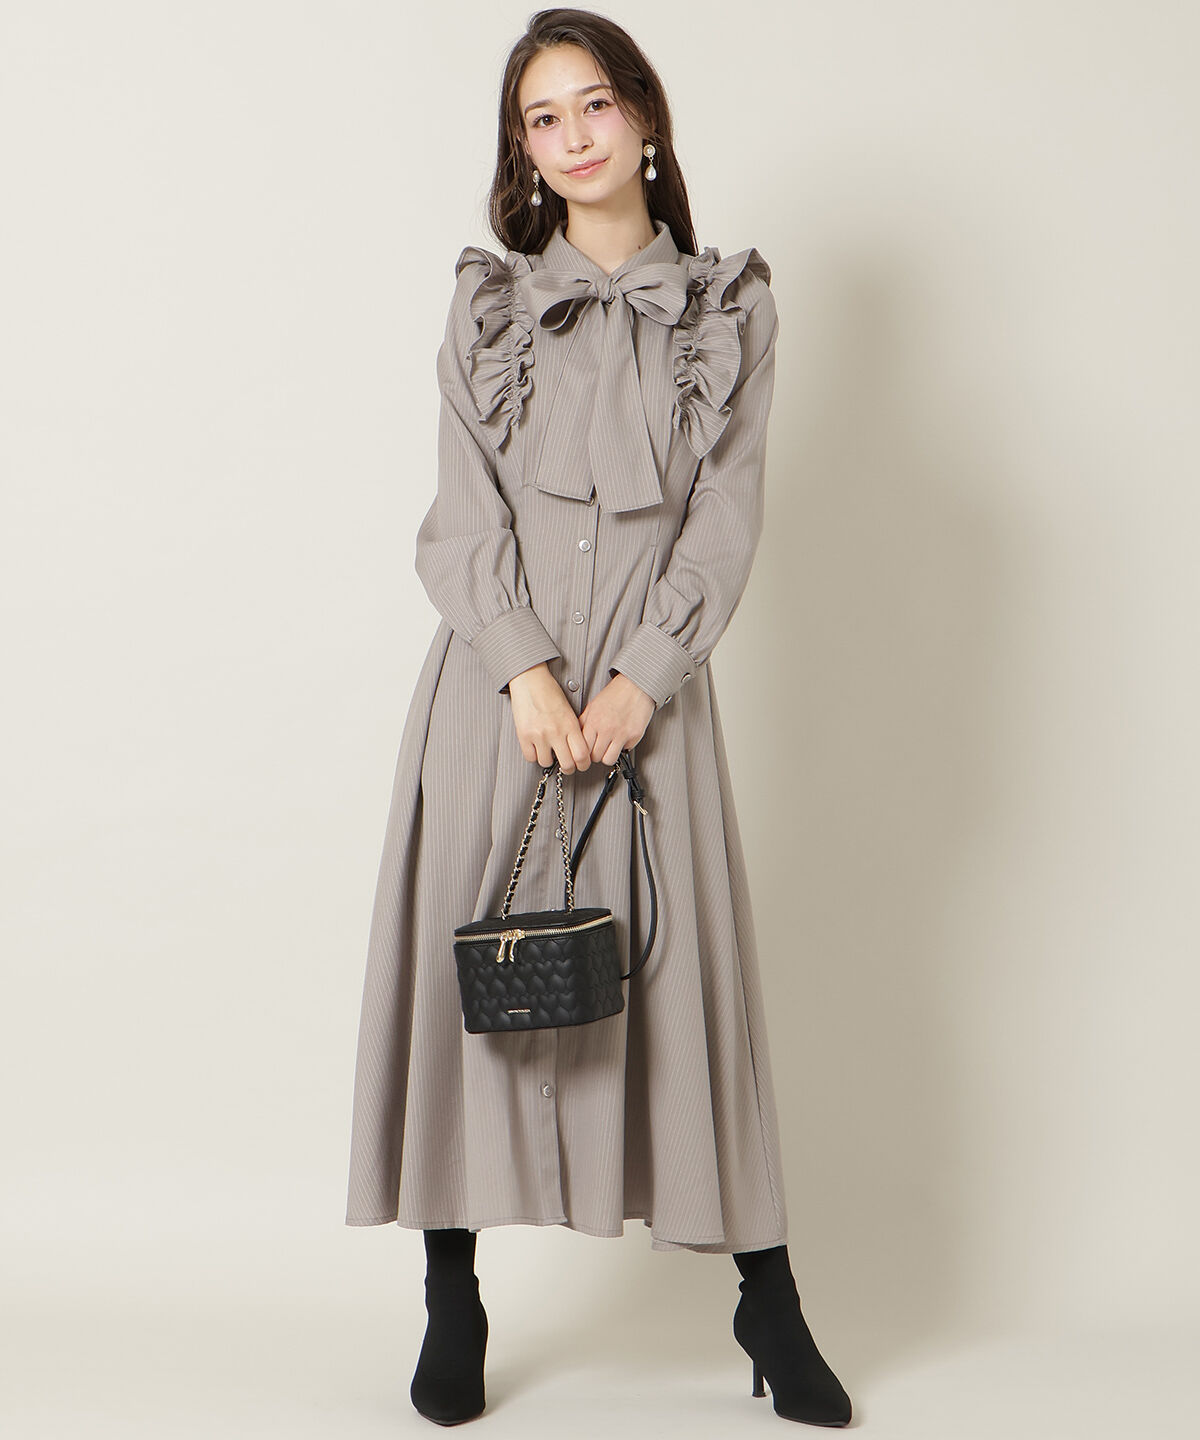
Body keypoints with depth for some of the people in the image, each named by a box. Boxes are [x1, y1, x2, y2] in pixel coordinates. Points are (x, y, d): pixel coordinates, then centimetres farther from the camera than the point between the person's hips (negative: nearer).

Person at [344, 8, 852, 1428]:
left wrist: (641, 677, -10)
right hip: (494, 676, 1)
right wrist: (530, 671, -11)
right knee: (465, 958, 1)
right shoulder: (487, 299, 9)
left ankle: (766, 1293, 12)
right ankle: (454, 1298, 13)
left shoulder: (730, 307, 7)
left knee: (679, 968, 1)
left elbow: (726, 520, 1)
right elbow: (463, 513, 1)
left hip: (649, 683, -1)